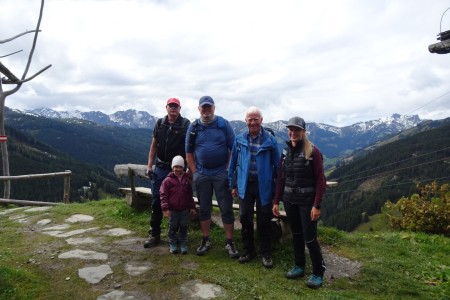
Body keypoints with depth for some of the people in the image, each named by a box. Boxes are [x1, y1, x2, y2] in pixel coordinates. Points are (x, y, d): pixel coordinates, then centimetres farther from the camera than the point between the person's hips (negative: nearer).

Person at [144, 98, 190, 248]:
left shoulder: (185, 124, -5)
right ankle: (155, 234, 15)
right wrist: (149, 166, 5)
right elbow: (153, 145, 11)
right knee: (156, 200, 4)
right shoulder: (160, 123, 8)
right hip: (160, 168, 4)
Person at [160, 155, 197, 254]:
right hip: (172, 209, -3)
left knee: (184, 227, 9)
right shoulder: (168, 180, -8)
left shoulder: (186, 180, 5)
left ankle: (183, 244, 22)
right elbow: (163, 195, -8)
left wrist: (192, 207, 10)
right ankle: (172, 244, 24)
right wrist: (165, 208, -14)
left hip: (184, 209, 3)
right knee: (173, 227, 8)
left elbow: (190, 195, 12)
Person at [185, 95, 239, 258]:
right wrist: (194, 172, 2)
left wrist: (229, 169, -7)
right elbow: (189, 152, 8)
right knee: (204, 208, 12)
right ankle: (205, 240, 26)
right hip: (201, 174, 2)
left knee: (226, 209, 2)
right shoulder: (193, 127, 4)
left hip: (221, 173, -2)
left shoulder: (223, 124, -2)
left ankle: (229, 243, 15)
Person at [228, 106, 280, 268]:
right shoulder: (239, 139, 2)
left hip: (264, 186, -2)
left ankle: (266, 253, 25)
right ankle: (248, 250, 28)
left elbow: (277, 164, -1)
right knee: (245, 219, 9)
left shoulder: (270, 140, -5)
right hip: (245, 185, 2)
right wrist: (233, 185, 8)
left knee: (264, 220, 8)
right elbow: (233, 162, 8)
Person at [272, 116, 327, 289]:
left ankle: (318, 273, 16)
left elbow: (320, 181, -11)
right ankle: (299, 266, 31)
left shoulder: (313, 152, -10)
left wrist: (316, 205, -16)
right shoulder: (286, 151, 6)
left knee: (309, 238, -1)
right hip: (289, 201, 5)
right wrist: (276, 201, 7)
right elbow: (281, 178, 9)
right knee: (296, 234, 15)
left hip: (307, 202, -5)